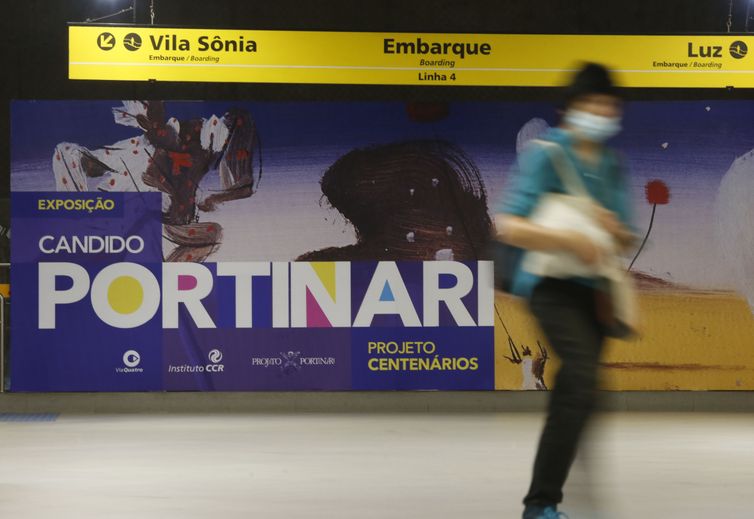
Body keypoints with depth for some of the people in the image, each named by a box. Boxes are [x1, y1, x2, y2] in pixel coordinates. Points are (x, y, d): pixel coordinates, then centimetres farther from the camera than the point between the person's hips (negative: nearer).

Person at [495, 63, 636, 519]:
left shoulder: (613, 165, 10)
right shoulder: (545, 154, -10)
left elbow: (628, 239, 14)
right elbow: (508, 226, -18)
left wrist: (616, 229, -9)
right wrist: (569, 240, -28)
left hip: (593, 288, 7)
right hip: (551, 283, -7)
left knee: (572, 395, 13)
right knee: (582, 386, -22)